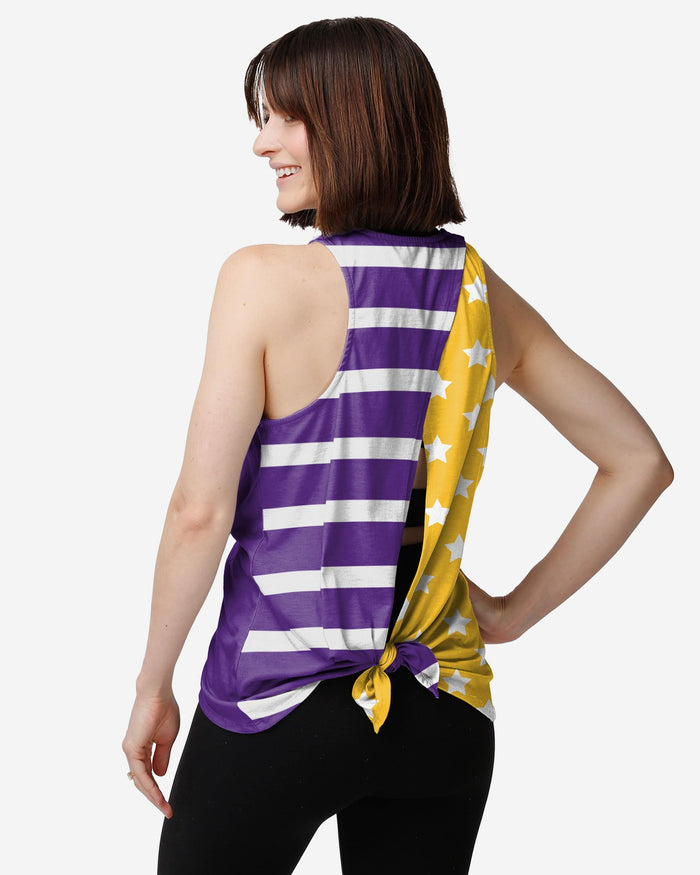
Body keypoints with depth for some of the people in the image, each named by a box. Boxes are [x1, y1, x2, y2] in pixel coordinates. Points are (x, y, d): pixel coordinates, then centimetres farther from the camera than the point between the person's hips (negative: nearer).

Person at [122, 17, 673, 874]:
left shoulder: (264, 279, -12)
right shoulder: (485, 296, 2)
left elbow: (201, 510, -14)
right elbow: (639, 462, 7)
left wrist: (152, 685, -2)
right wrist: (518, 611, 10)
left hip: (280, 701, -4)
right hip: (443, 708, 5)